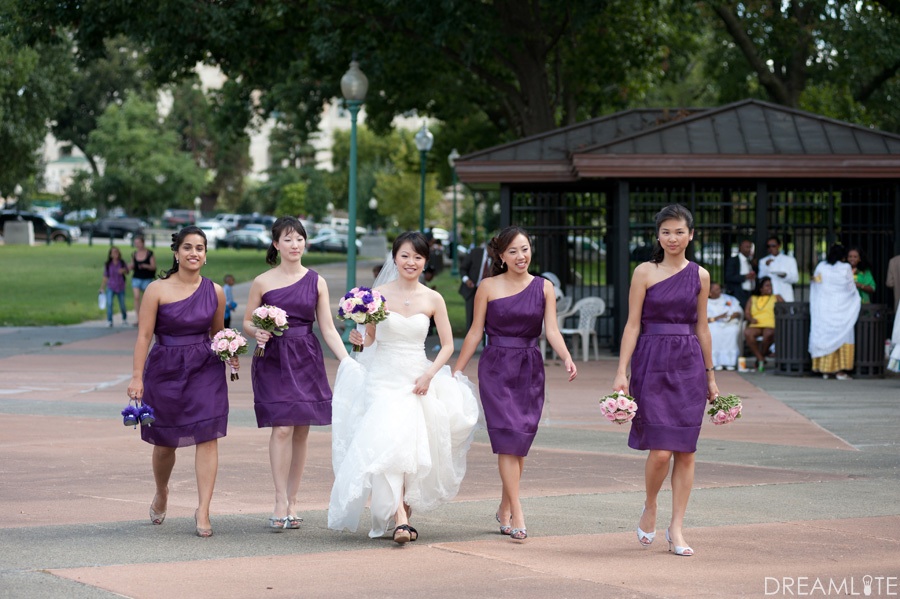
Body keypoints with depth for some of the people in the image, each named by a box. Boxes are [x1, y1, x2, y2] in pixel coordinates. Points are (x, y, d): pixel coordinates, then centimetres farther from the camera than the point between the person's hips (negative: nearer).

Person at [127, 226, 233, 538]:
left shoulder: (215, 292, 3)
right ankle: (161, 494, 41)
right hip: (166, 369, -1)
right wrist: (137, 377, -13)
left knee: (207, 438, -10)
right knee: (165, 442, 11)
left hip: (206, 369, 1)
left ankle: (203, 512, -8)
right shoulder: (158, 289, -6)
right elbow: (144, 335, -8)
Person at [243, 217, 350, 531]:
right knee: (282, 428, -13)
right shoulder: (262, 282, 1)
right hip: (273, 360, -2)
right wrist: (257, 333, -15)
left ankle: (292, 500, 13)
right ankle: (281, 502, -10)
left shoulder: (316, 282, 6)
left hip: (307, 360, 2)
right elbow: (247, 322, 7)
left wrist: (347, 361, -7)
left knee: (301, 431, 3)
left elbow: (328, 329, 4)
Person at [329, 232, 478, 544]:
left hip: (418, 381, 2)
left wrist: (429, 375, -6)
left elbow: (448, 345, 7)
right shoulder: (379, 294, 0)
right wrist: (359, 339, -14)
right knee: (389, 442, -18)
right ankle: (400, 519, -23)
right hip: (384, 379, -2)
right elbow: (370, 337, 8)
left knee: (413, 447, 0)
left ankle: (404, 507, 22)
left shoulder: (433, 299, 3)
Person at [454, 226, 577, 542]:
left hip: (530, 371, 2)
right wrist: (456, 371, 4)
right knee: (508, 438, -12)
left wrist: (567, 358, -19)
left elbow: (552, 330, -1)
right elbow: (475, 332, 5)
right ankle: (517, 515, -14)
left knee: (520, 443, 6)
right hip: (496, 369, -2)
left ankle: (504, 510, 22)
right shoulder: (488, 287, 1)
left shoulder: (544, 287, 5)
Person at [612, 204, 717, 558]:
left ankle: (676, 529, 10)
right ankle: (649, 510, 17)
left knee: (686, 451, 2)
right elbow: (632, 325, -2)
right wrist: (622, 372, -8)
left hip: (689, 365, 3)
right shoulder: (645, 273, 0)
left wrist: (710, 375, 16)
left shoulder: (699, 276, 9)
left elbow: (701, 327, 15)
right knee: (660, 450, -10)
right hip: (652, 363, -3)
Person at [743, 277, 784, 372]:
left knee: (768, 334, -39)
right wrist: (751, 319, -6)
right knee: (747, 333, -34)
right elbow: (746, 313, 16)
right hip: (755, 326, 2)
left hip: (770, 325, -2)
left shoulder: (776, 298, 23)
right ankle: (761, 359, -28)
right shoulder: (752, 299, 27)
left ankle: (760, 358, -16)